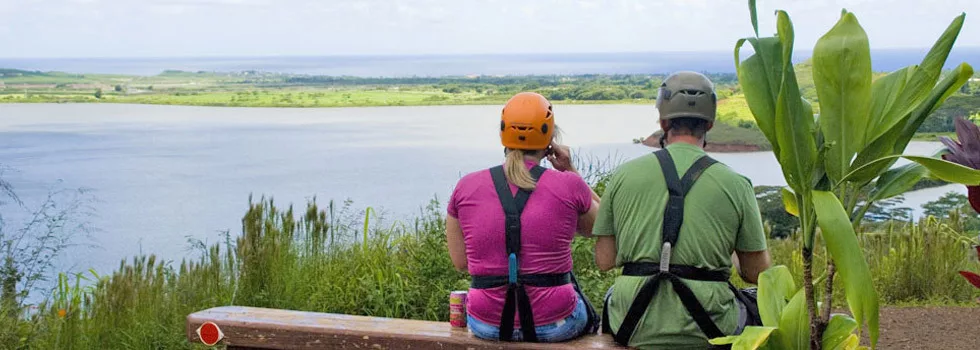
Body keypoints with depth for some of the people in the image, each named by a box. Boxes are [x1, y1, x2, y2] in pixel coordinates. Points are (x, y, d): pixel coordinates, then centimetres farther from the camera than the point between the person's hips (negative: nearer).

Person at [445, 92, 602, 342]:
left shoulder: (466, 188, -5)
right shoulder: (568, 186, -11)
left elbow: (460, 262, 3)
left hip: (487, 326, 2)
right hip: (554, 326, -2)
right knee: (589, 318, 35)